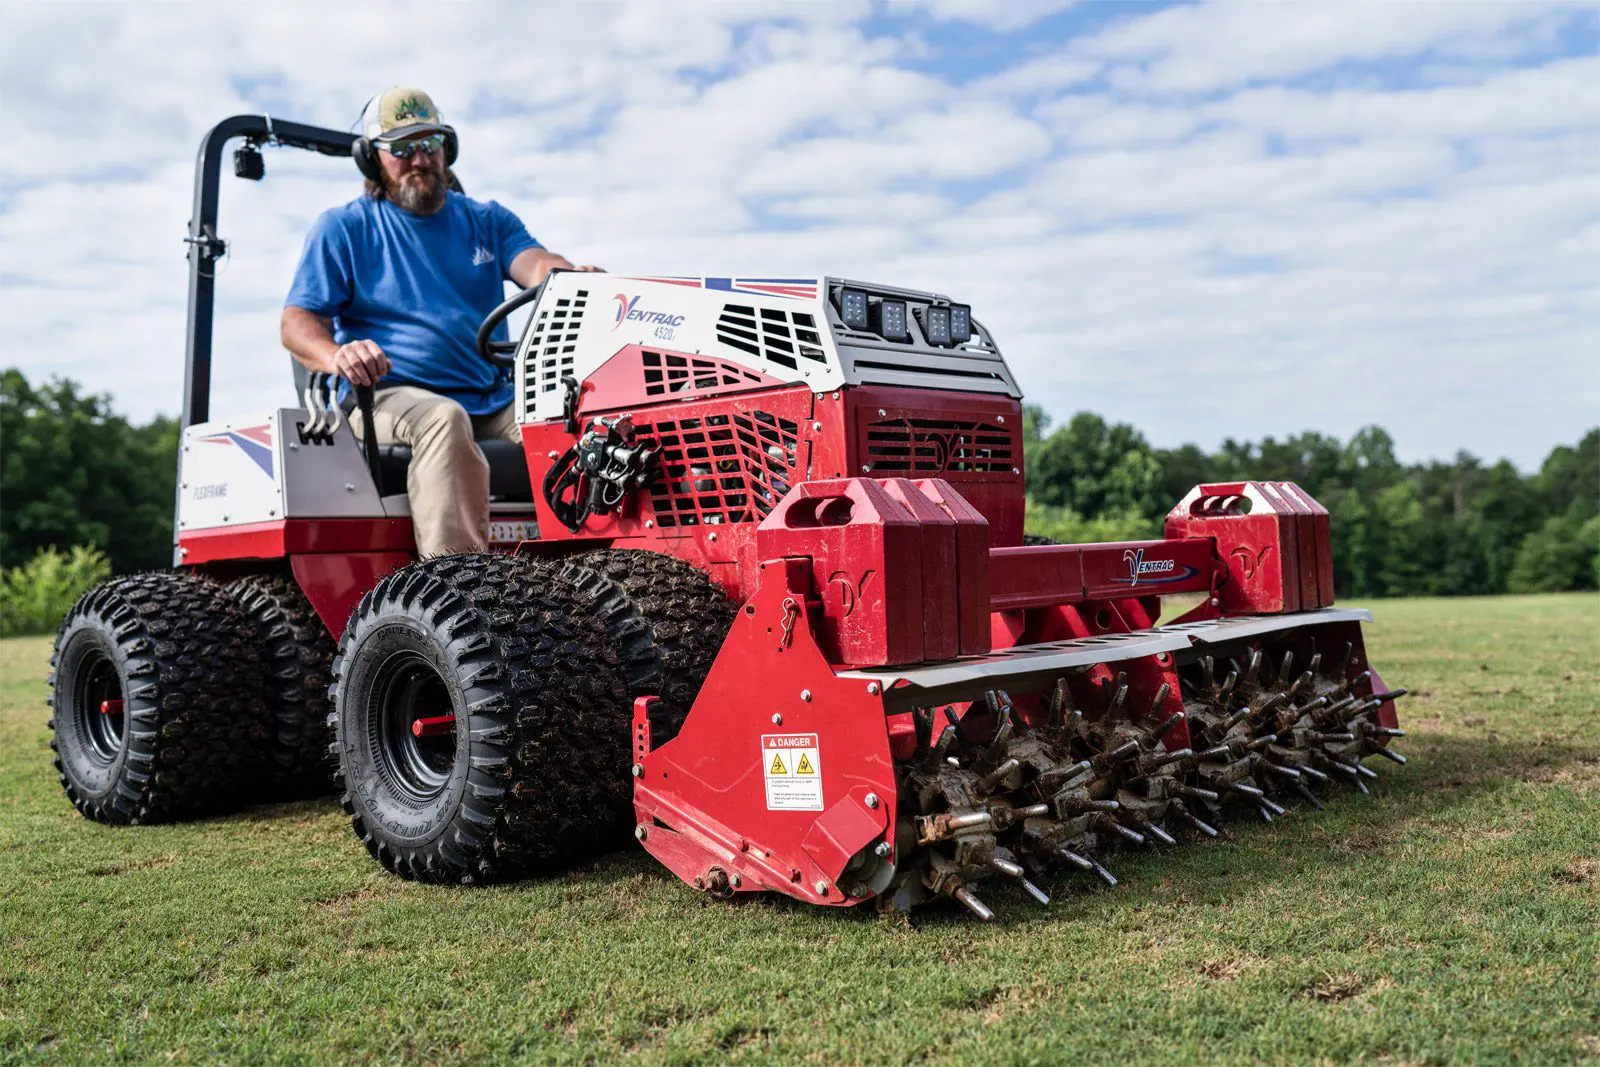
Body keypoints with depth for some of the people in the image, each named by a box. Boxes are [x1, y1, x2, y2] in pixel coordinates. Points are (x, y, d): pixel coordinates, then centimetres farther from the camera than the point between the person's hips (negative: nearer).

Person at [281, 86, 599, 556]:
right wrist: (337, 355, -22)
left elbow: (536, 264, 0)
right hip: (388, 396, -3)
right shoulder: (342, 229, 12)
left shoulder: (487, 220, 20)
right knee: (444, 418, -37)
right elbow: (297, 322, 3)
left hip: (494, 402, 3)